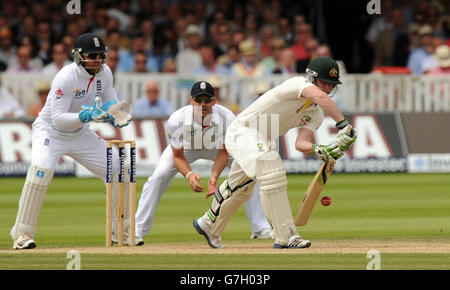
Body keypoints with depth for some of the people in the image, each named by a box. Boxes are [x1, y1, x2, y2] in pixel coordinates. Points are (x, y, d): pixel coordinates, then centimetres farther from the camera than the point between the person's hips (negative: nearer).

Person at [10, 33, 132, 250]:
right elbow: (58, 119, -30)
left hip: (80, 134, 7)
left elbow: (110, 100, 6)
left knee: (116, 170, 1)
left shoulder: (104, 73, -8)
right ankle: (22, 234, -25)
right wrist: (86, 115, -43)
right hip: (50, 131, -7)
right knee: (41, 170, -33)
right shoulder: (66, 78, -29)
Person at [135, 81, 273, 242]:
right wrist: (188, 174, -45)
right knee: (159, 177, -19)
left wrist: (214, 177, -38)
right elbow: (177, 156, -25)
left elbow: (224, 152, -22)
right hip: (185, 147, -1)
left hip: (216, 148, 1)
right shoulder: (177, 120, -37)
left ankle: (261, 229, 1)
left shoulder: (227, 118, -35)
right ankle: (137, 231, -9)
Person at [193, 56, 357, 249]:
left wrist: (318, 150, -31)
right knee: (272, 172, -28)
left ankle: (209, 225, 48)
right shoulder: (299, 83, -21)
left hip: (263, 142, 10)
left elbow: (301, 142, -10)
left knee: (241, 188, 24)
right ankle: (286, 236, -31)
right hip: (243, 131, -10)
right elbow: (320, 97, -43)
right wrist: (343, 125, -49)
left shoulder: (316, 114, 4)